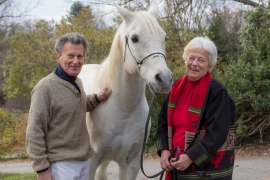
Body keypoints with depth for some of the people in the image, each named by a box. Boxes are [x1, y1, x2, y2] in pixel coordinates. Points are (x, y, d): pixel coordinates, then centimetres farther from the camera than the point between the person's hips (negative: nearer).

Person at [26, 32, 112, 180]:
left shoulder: (78, 83, 8)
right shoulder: (45, 87, -16)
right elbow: (35, 133, -16)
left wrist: (97, 98, 11)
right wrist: (42, 168, -17)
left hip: (84, 162, 8)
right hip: (61, 165, -8)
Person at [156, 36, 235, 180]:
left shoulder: (216, 92, -12)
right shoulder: (177, 87, 7)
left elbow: (217, 133, -19)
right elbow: (164, 121, 12)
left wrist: (191, 157, -22)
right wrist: (164, 151, -2)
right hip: (177, 165, 6)